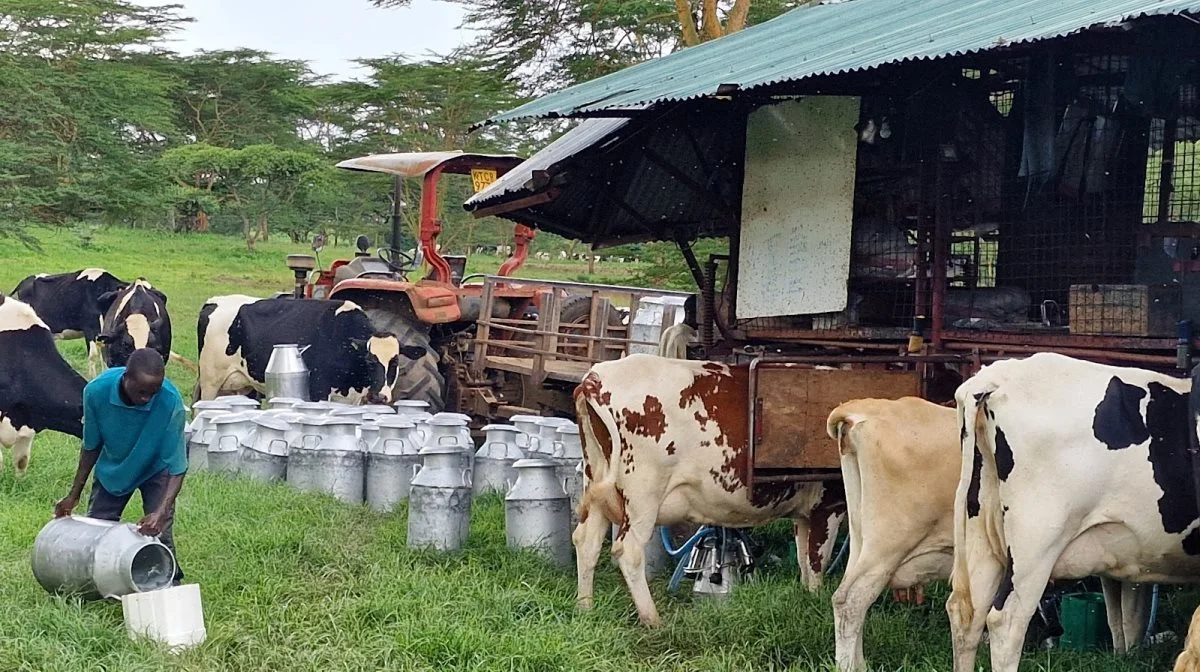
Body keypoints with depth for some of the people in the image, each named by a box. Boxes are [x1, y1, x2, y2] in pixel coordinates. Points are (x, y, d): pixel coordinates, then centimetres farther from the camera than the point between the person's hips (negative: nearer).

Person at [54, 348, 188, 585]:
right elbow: (91, 446, -11)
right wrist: (74, 495, -5)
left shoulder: (171, 402, -37)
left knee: (158, 532, -15)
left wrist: (161, 512, -44)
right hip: (113, 466, 3)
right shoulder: (96, 391, -30)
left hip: (156, 468, -3)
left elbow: (176, 468, -31)